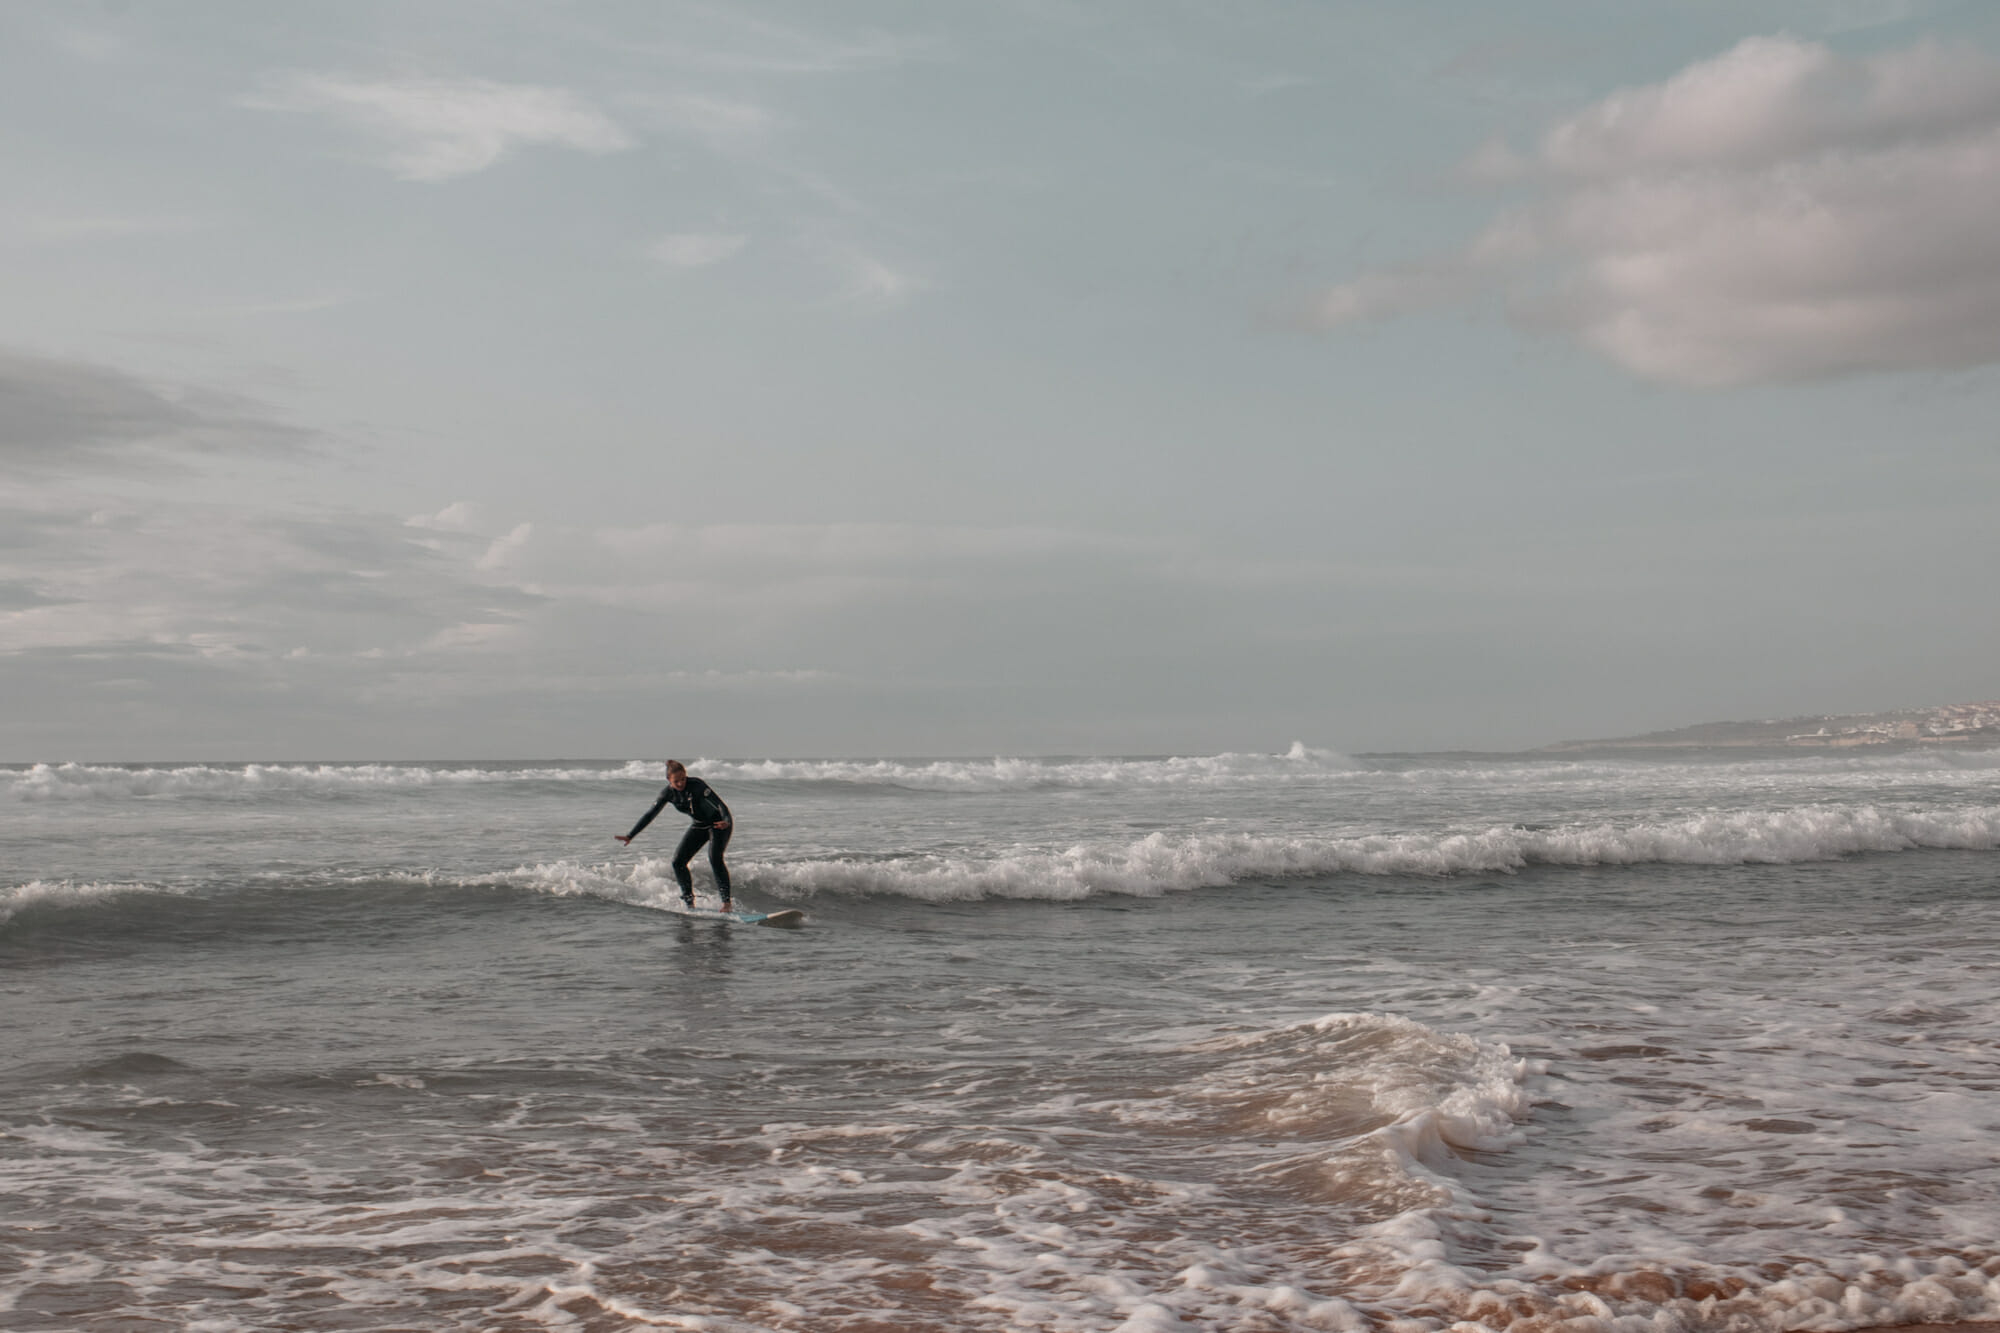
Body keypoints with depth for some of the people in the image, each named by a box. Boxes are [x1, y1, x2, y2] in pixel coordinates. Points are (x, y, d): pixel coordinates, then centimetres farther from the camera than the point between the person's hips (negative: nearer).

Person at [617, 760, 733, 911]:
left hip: (719, 823, -6)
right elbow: (650, 814, -4)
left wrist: (726, 821, -52)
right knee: (678, 862, -5)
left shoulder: (697, 785, -27)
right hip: (698, 826, 6)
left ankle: (726, 901, -25)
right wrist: (630, 836, -7)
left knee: (714, 858, -27)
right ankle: (689, 902, 2)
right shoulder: (668, 793, -11)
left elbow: (719, 804, -32)